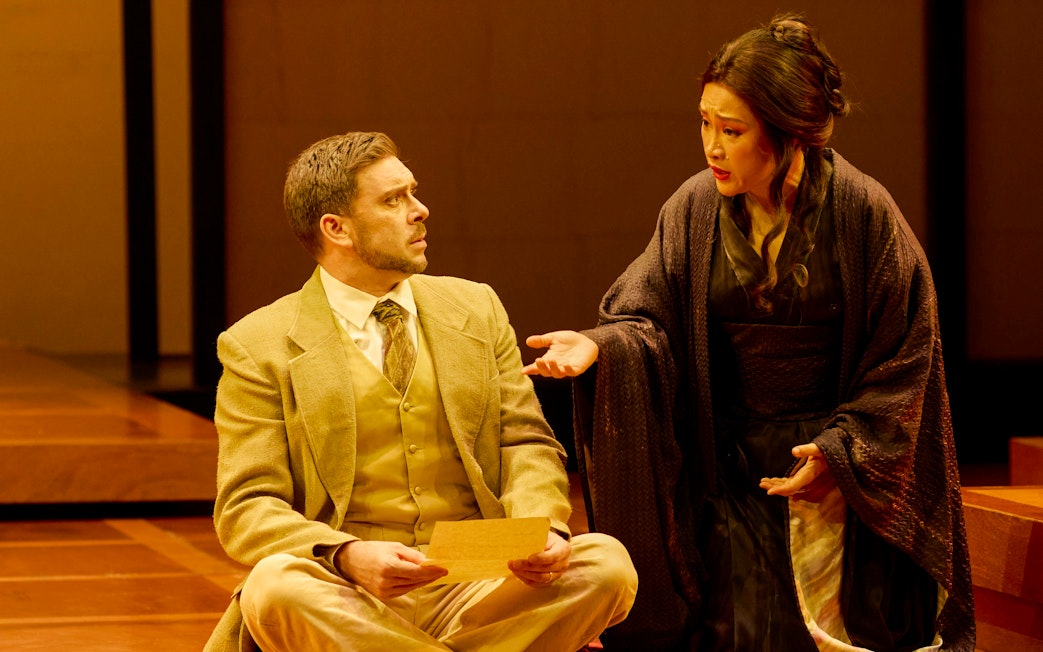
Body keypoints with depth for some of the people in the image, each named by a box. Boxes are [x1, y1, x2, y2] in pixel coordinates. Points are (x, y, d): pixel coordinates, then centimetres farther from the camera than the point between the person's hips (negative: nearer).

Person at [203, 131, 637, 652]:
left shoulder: (475, 308, 16)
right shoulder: (258, 347, 3)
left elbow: (526, 445, 14)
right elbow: (247, 510, -3)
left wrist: (542, 527, -11)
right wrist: (349, 556, -24)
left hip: (472, 592, 2)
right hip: (345, 594, -2)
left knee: (606, 563, -24)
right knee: (274, 586, -37)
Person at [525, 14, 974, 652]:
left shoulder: (864, 212, -11)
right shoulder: (695, 208, -3)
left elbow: (901, 360, -6)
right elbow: (650, 318, -4)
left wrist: (840, 453, -13)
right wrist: (599, 345, -27)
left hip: (840, 462, -2)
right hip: (729, 464, 2)